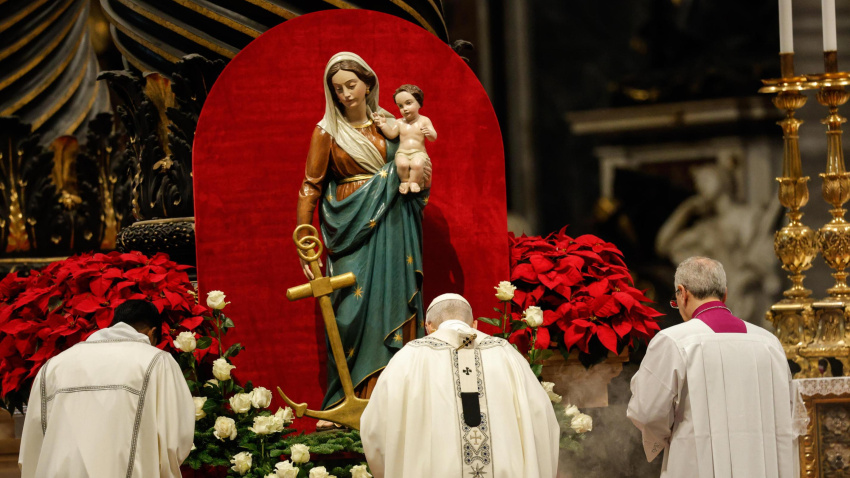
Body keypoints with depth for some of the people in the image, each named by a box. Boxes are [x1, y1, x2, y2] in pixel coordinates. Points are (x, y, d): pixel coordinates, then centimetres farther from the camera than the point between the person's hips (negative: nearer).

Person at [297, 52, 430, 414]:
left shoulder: (388, 124, 11)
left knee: (395, 306, 1)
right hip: (352, 231, -4)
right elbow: (311, 188, -1)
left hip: (393, 230, 4)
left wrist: (421, 176, 2)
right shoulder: (327, 133, 0)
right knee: (355, 310, -7)